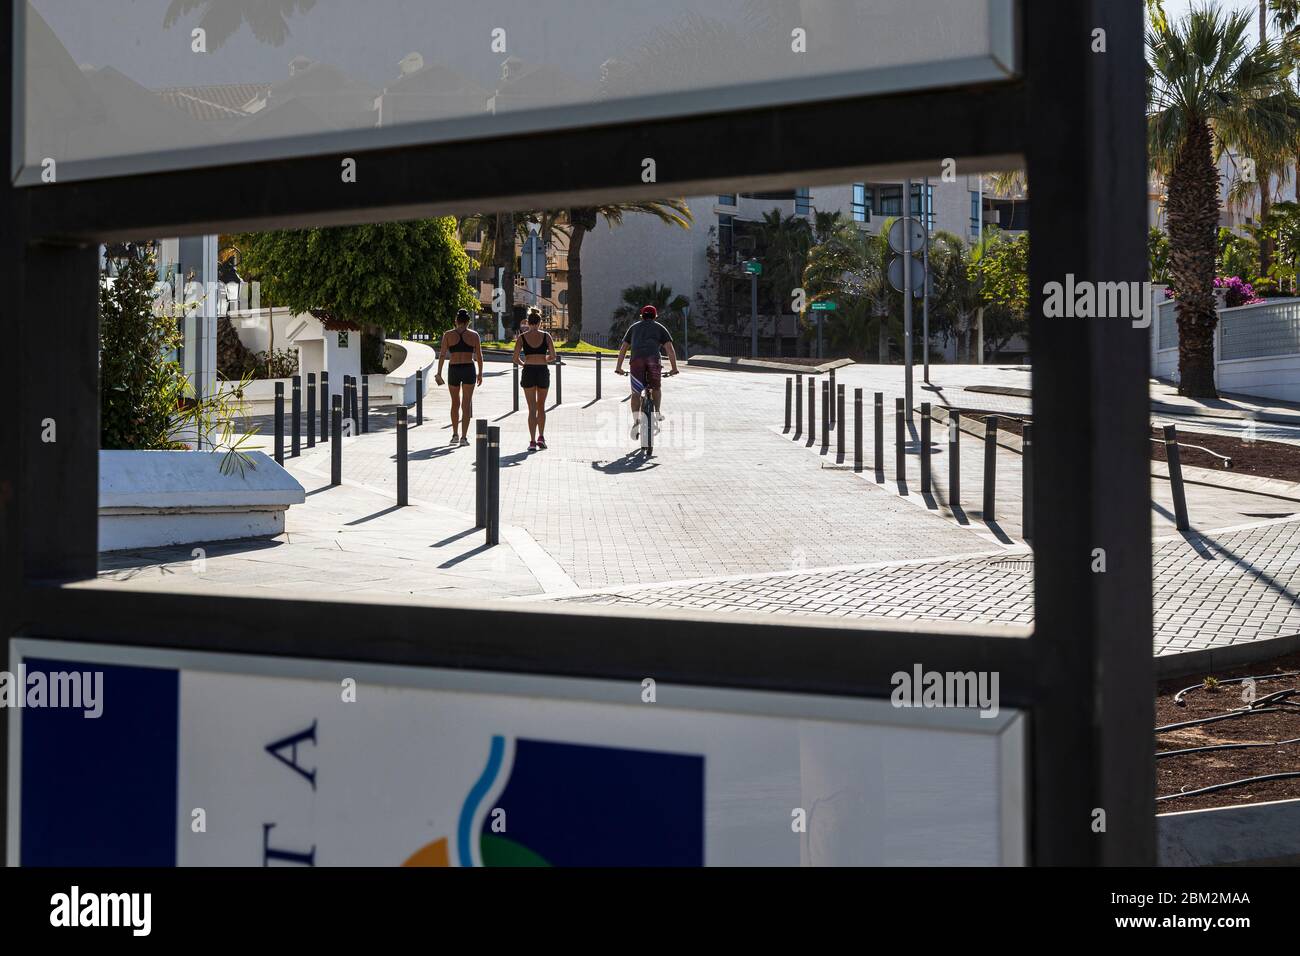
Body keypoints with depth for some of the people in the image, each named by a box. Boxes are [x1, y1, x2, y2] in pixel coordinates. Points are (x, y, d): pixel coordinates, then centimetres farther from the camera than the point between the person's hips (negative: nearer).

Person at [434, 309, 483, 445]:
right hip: (469, 370, -1)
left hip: (454, 370, 1)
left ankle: (455, 435, 20)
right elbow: (479, 356, 1)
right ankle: (464, 437, -4)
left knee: (455, 403, 17)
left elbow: (442, 355, -4)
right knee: (466, 404, 1)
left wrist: (439, 373, 0)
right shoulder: (474, 335, 2)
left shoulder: (448, 334, 1)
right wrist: (480, 374, 10)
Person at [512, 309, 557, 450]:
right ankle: (541, 437, 9)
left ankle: (532, 441, -2)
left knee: (532, 408, 3)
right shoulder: (546, 336, 0)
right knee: (541, 407, 17)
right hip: (543, 371, 0)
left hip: (528, 371, 0)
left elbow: (516, 358, -2)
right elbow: (553, 356, -1)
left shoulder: (522, 337, 0)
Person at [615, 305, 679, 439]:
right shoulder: (659, 327, 25)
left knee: (636, 393, 2)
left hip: (636, 359, 1)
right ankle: (657, 414, 9)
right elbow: (670, 349, 14)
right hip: (653, 360, -1)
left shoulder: (634, 327, 30)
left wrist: (618, 367, 29)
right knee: (656, 388, 21)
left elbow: (623, 349, 26)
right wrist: (674, 368, 15)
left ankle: (636, 421, -13)